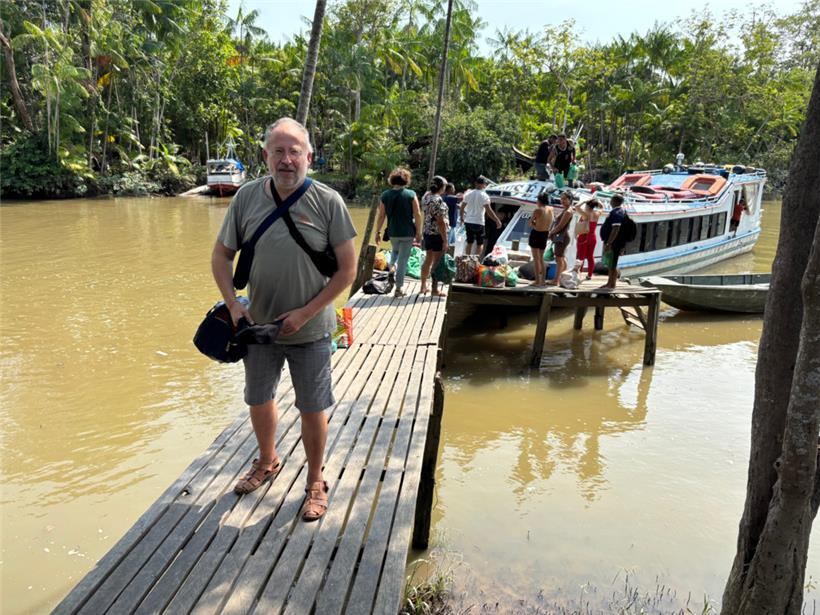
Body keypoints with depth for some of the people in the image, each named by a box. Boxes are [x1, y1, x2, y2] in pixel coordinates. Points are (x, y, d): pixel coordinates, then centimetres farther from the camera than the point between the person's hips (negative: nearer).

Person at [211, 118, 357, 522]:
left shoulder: (328, 202, -12)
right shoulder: (247, 197, -5)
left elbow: (348, 269, -10)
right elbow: (221, 255, 5)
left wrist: (305, 313, -14)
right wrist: (233, 305, -8)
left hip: (310, 330, -3)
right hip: (259, 324, 3)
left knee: (312, 409, 8)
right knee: (259, 399, 20)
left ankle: (315, 482, 32)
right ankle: (267, 462, 48)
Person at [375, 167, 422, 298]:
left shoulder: (385, 195, -2)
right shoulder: (411, 195, -7)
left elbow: (381, 216, 0)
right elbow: (417, 215, -9)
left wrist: (378, 232, 9)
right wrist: (418, 232, 0)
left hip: (392, 232, 2)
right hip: (408, 232, -2)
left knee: (395, 251, 32)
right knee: (403, 259, 5)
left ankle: (392, 266, 5)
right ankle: (399, 288, 7)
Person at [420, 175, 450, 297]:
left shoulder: (426, 196, 5)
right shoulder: (438, 200, -19)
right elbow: (441, 222, -20)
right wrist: (445, 240, -18)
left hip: (427, 232, 8)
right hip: (438, 234, -8)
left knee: (428, 260, 18)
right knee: (437, 262, 0)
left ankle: (423, 286, 26)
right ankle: (435, 290, 7)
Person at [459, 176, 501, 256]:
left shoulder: (468, 193, 4)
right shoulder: (484, 196, -12)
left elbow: (462, 207, 11)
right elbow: (489, 211, -18)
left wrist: (462, 217, 26)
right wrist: (497, 221, -14)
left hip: (468, 222, 5)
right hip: (478, 223, -5)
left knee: (469, 243, 15)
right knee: (480, 244, 5)